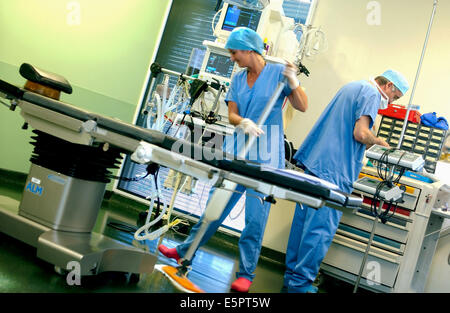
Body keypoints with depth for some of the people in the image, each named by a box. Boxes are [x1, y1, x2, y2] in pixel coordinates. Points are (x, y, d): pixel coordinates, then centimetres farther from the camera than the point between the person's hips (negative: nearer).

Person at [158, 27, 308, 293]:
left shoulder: (278, 73, -4)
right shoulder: (238, 79, 10)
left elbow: (303, 107, -7)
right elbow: (232, 114, 4)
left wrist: (293, 82, -24)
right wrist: (243, 123, -18)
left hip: (265, 156, -5)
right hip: (236, 152, 5)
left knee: (255, 215, -1)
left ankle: (246, 273, 11)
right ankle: (185, 251, 27)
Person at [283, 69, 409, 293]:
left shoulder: (352, 86, 24)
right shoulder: (371, 93, -5)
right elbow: (360, 133, -18)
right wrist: (378, 141, 1)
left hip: (314, 160, 10)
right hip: (334, 169, -10)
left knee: (303, 221, 12)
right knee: (321, 228, -5)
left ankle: (292, 276, 20)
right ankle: (301, 283, 0)